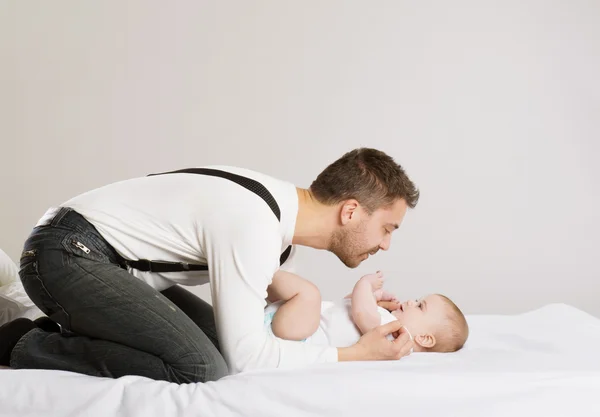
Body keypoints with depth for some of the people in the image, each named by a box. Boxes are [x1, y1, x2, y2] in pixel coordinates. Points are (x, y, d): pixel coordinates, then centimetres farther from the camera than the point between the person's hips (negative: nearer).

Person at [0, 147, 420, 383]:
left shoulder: (285, 206, 4)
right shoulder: (254, 223, -26)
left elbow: (276, 304, 14)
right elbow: (246, 356, -24)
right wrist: (356, 354, -18)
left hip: (115, 261, 10)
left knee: (216, 334, 14)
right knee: (202, 367, -23)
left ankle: (64, 331, 14)